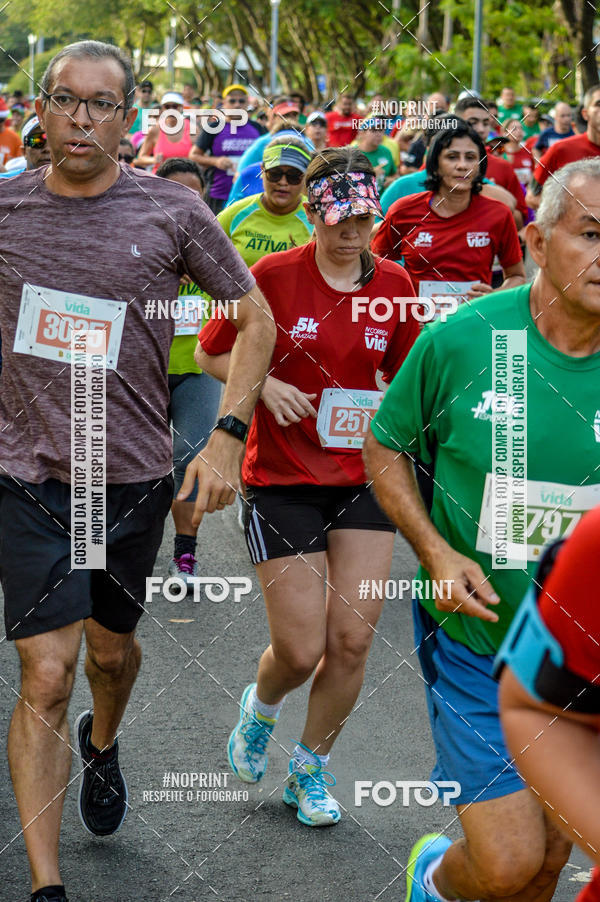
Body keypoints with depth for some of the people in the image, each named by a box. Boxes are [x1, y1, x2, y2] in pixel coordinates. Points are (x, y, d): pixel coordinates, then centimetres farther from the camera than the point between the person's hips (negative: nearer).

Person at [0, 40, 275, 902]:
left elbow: (256, 318, 2)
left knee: (111, 649, 20)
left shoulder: (172, 211, -5)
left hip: (135, 476, 1)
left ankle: (102, 743, 55)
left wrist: (227, 435, -8)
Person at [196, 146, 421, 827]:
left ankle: (311, 768, 22)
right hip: (282, 481, -3)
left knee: (353, 639, -2)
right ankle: (261, 706, 32)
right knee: (301, 649, -5)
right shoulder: (274, 275, -8)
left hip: (363, 477, 3)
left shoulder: (394, 284, 2)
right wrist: (265, 385, -14)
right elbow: (211, 353, 1)